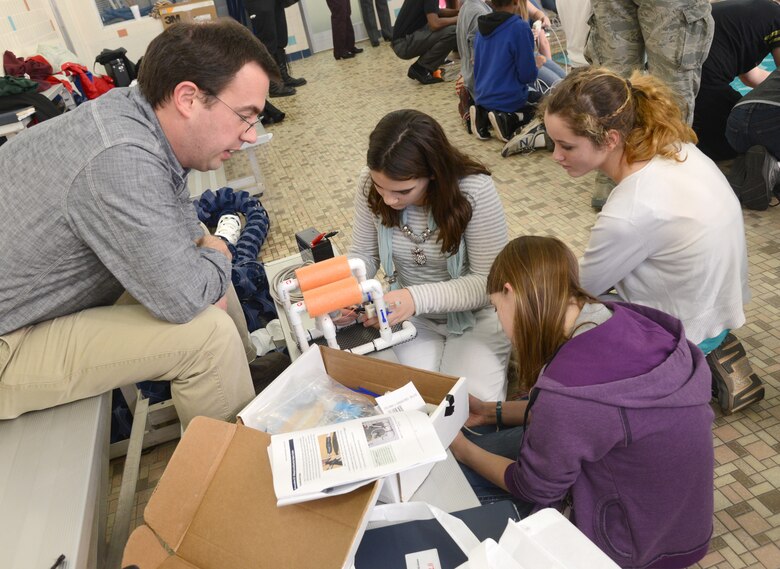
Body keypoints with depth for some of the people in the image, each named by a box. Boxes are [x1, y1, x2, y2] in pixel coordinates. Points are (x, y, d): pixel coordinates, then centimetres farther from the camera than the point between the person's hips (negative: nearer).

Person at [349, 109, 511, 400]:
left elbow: (488, 281, -23)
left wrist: (419, 297, -37)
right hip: (409, 314, 3)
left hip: (474, 314, -2)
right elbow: (363, 254, -2)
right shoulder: (370, 183, -16)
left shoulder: (475, 190, -28)